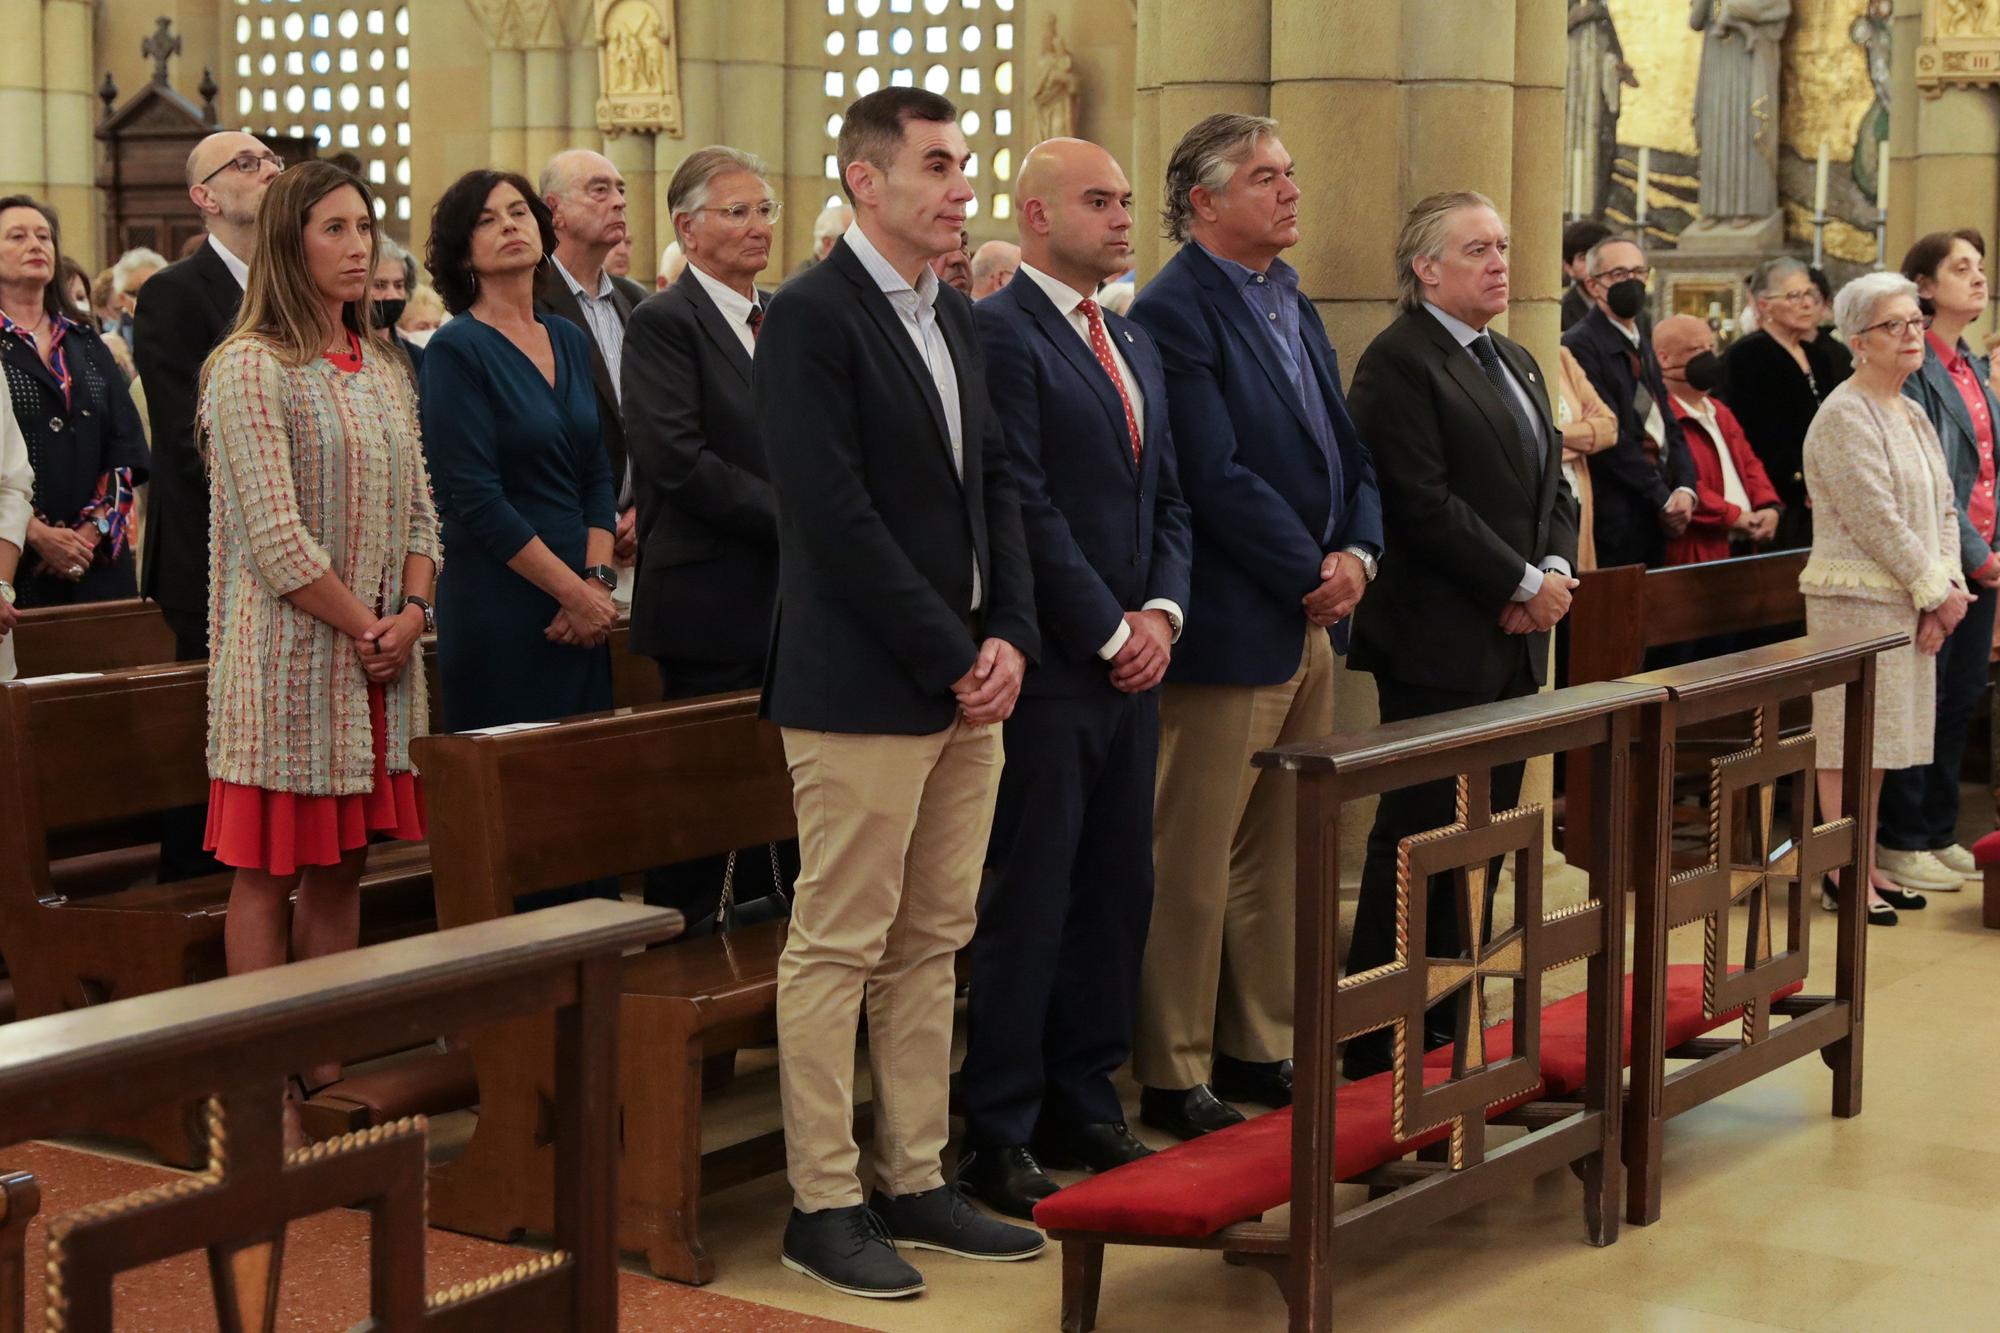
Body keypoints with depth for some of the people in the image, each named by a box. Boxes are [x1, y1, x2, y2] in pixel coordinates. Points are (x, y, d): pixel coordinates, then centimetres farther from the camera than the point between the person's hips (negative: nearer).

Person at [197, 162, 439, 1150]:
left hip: (380, 653, 7)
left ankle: (328, 1069, 16)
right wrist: (363, 628, -12)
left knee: (342, 865, 10)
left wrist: (412, 612, -2)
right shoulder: (251, 367, -10)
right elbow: (276, 537, -16)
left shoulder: (384, 368, 13)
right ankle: (273, 1093, 3)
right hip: (290, 654, -7)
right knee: (268, 872, -1)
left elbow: (417, 508, 14)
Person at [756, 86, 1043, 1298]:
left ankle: (916, 1182, 21)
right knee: (838, 953, -1)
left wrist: (1009, 639, 0)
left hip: (968, 683, 8)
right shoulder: (811, 317, -11)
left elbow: (997, 487, 14)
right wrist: (949, 657, -15)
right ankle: (823, 1205, 7)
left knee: (932, 946, 12)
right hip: (866, 688, -8)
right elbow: (836, 515, -17)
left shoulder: (957, 319, 14)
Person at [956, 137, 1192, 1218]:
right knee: (1026, 906, -3)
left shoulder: (1137, 347, 18)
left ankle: (1081, 1106, 22)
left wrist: (1161, 612, 1)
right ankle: (997, 1137, 5)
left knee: (1117, 895, 11)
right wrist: (1109, 632, -12)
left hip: (1130, 663, 8)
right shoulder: (999, 334, -10)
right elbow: (1025, 507, -16)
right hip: (1049, 670, -8)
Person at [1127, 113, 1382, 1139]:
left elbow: (1348, 451, 16)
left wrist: (1358, 552, -1)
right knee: (1193, 863, -1)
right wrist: (1313, 574, -14)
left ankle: (1259, 1048, 25)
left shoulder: (1293, 303, 16)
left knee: (1279, 856, 14)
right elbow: (1216, 476, -19)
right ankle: (1172, 1078, 8)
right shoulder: (1174, 312, -12)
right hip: (1232, 629, -9)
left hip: (1311, 624, 9)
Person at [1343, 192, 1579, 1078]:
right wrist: (1523, 584, -14)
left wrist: (1555, 569, -1)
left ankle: (1449, 1024, 17)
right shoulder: (1399, 363, -10)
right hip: (1440, 642, -9)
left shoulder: (1517, 364, 20)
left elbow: (1552, 486, 19)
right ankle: (1373, 1048, 2)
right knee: (1417, 838, -5)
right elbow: (1424, 504, -18)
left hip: (1514, 640, 9)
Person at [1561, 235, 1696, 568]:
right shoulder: (1581, 345, -10)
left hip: (1655, 515, 8)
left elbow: (1667, 422, 16)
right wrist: (1664, 499, -11)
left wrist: (1685, 488, -2)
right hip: (1615, 517, -8)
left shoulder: (1641, 342, 19)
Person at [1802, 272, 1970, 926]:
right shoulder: (1845, 417, -12)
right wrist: (1937, 591, -12)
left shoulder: (1914, 416, 16)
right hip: (1858, 596, -8)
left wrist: (1949, 585, -1)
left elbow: (1942, 508, 15)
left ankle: (1868, 868, 18)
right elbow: (1876, 518, -17)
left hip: (1909, 602, 8)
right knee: (1850, 736, -5)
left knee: (1879, 737, 12)